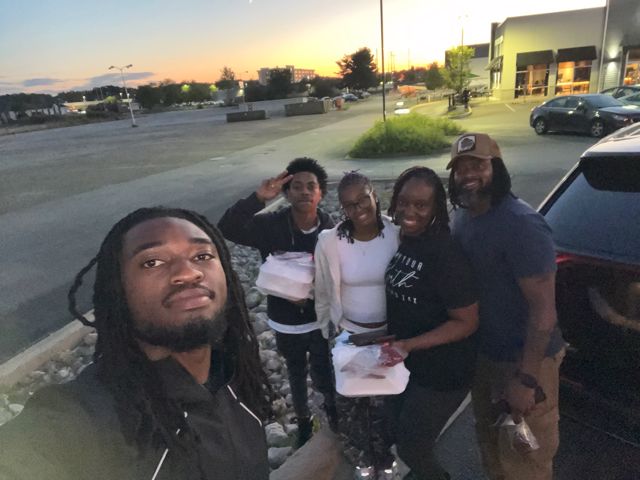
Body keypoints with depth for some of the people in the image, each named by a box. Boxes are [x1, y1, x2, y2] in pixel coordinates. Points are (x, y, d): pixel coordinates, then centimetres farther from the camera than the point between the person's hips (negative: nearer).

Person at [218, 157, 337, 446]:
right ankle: (303, 421, 51)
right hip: (285, 322, 1)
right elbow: (226, 230, -29)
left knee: (322, 377, 14)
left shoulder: (331, 230, -15)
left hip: (320, 320, 0)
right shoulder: (270, 225, -17)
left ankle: (331, 404, 51)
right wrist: (257, 198, -38)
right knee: (296, 376, 22)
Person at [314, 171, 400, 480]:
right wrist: (325, 330, 8)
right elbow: (323, 292, -2)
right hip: (348, 335, 0)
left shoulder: (397, 234, -16)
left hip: (389, 334, 0)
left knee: (383, 404, 18)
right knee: (350, 404, 16)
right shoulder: (330, 241, -17)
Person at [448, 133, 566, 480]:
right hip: (483, 352, 7)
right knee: (490, 441, 27)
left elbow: (544, 309, -24)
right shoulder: (462, 217, 1)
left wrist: (526, 379, -22)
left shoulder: (521, 225, -25)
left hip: (523, 359, -7)